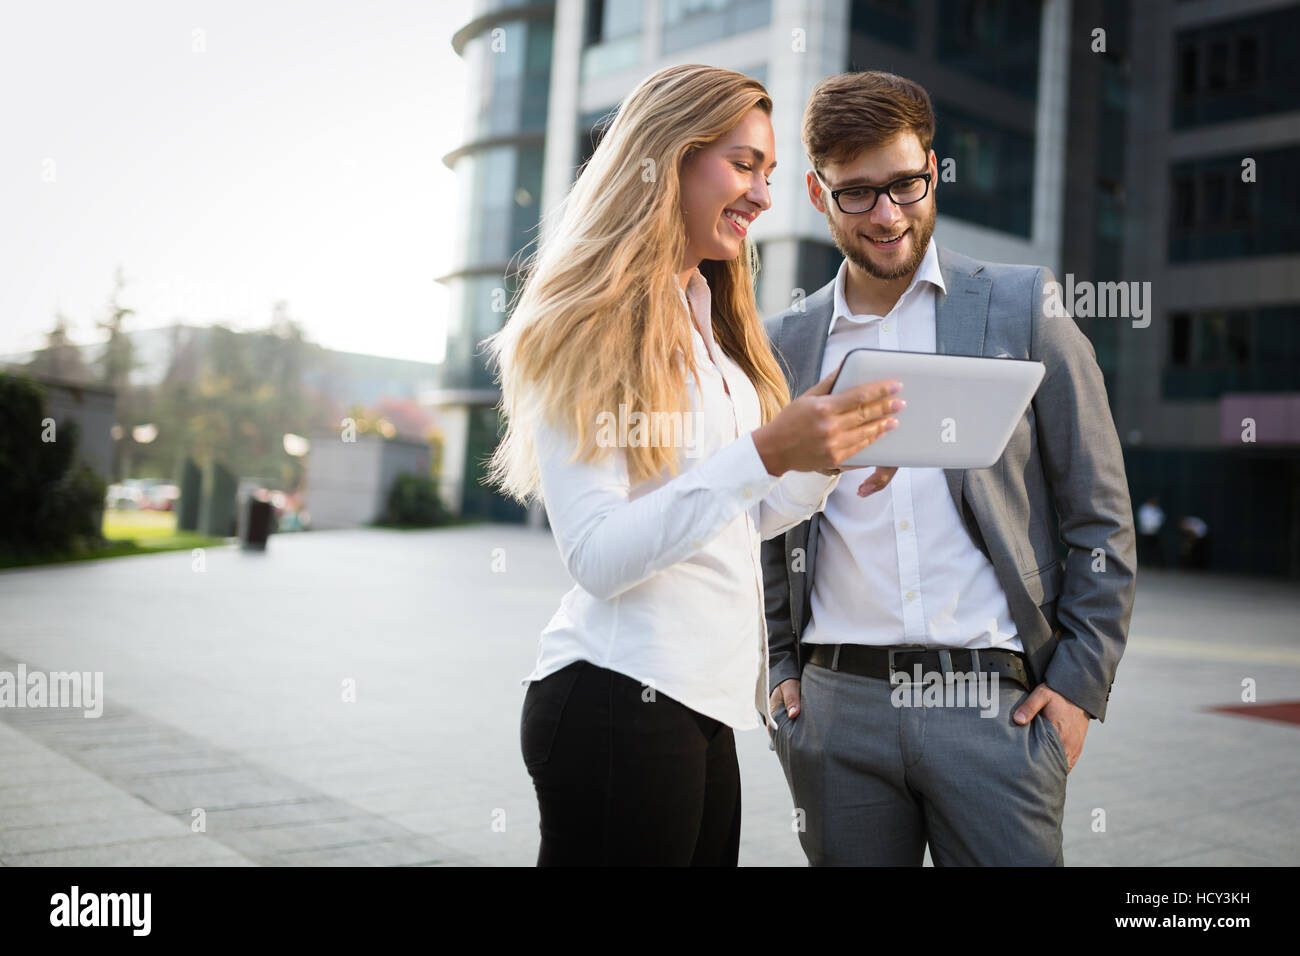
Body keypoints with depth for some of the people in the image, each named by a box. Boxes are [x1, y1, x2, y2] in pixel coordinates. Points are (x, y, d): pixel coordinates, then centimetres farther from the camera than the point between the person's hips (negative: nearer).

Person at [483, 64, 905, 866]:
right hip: (620, 699, -8)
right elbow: (599, 557, -18)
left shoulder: (712, 322, 15)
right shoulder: (587, 327, -10)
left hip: (704, 702, 8)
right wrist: (767, 455, -24)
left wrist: (832, 457, 0)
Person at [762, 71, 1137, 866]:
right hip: (835, 704, 2)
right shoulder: (787, 341, 9)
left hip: (996, 703, -2)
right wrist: (778, 669, 8)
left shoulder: (1025, 308, 3)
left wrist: (1080, 682, -2)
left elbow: (1101, 515, 3)